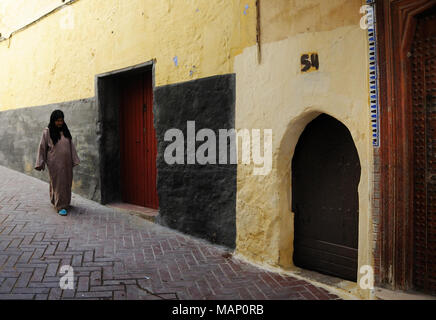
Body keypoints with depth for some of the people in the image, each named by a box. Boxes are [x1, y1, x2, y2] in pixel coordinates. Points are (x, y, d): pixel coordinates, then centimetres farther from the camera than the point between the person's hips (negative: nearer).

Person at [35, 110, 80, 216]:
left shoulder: (65, 130, 7)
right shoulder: (47, 131, -5)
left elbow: (71, 146, 11)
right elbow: (42, 147, -3)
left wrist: (74, 160, 8)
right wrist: (40, 163, -4)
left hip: (66, 162, 5)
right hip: (55, 163, -4)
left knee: (67, 182, 12)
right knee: (58, 183, -3)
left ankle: (65, 202, 32)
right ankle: (60, 206, 1)